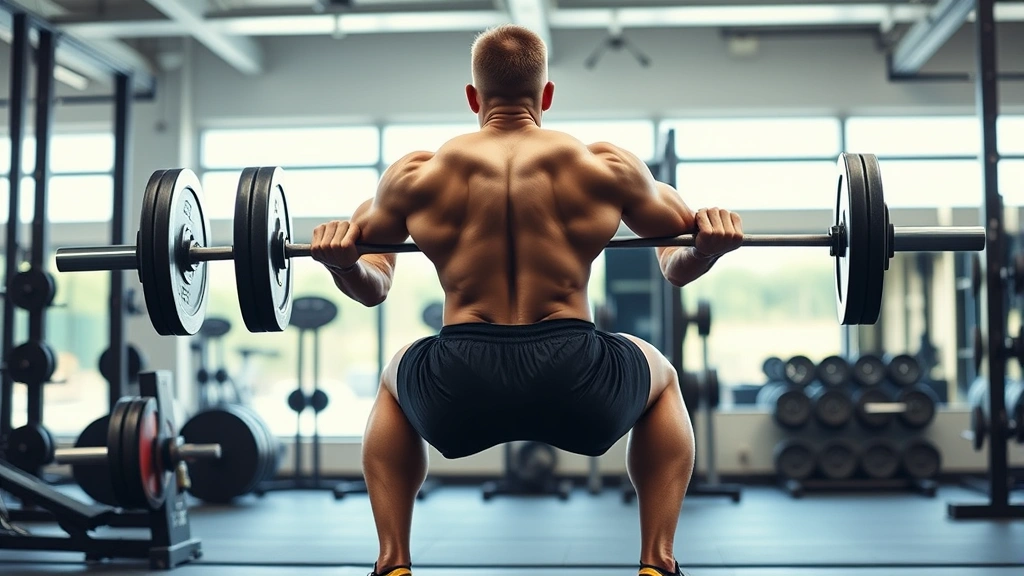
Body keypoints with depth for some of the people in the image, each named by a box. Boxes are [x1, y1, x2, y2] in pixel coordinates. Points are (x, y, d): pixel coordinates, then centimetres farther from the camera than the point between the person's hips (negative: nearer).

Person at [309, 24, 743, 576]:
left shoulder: (418, 174, 13)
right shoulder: (605, 166, 11)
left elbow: (370, 287, 24)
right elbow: (680, 266, 20)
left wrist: (340, 260, 7)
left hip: (459, 395, 1)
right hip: (578, 390, 0)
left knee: (395, 385, 37)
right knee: (661, 380, 34)